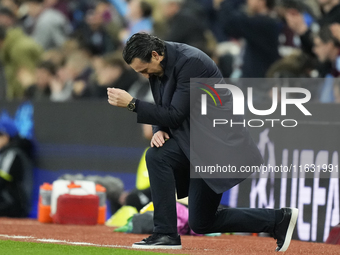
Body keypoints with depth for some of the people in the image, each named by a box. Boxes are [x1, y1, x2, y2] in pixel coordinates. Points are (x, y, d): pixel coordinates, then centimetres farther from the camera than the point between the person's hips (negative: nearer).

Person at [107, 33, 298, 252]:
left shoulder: (190, 62, -23)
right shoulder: (156, 65, 3)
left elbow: (176, 116, -25)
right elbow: (164, 109, 13)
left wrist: (132, 103, -27)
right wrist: (159, 130, -9)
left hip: (219, 144, -8)